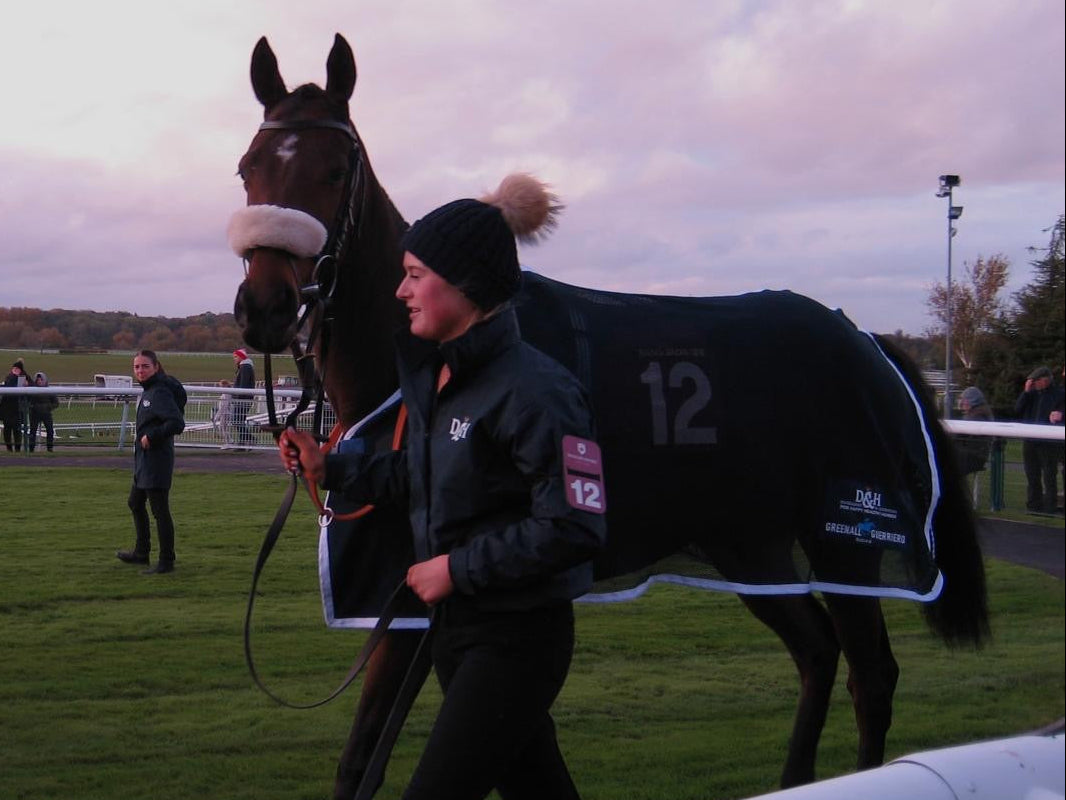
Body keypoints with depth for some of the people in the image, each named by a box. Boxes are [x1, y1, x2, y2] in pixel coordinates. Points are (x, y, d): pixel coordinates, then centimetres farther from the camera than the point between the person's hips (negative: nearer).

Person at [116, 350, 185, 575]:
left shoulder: (160, 393, -17)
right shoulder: (147, 392, 12)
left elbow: (177, 423, -27)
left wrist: (151, 437, -21)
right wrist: (146, 437, 7)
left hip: (156, 462, -11)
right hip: (144, 462, 11)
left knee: (160, 510, -5)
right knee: (135, 504, 22)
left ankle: (166, 562, 2)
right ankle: (141, 552, 36)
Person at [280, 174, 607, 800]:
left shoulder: (533, 390, -22)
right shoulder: (432, 375, 6)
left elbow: (575, 527, -26)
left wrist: (458, 567, -21)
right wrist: (328, 467, 11)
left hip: (517, 636, -9)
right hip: (456, 623, 9)